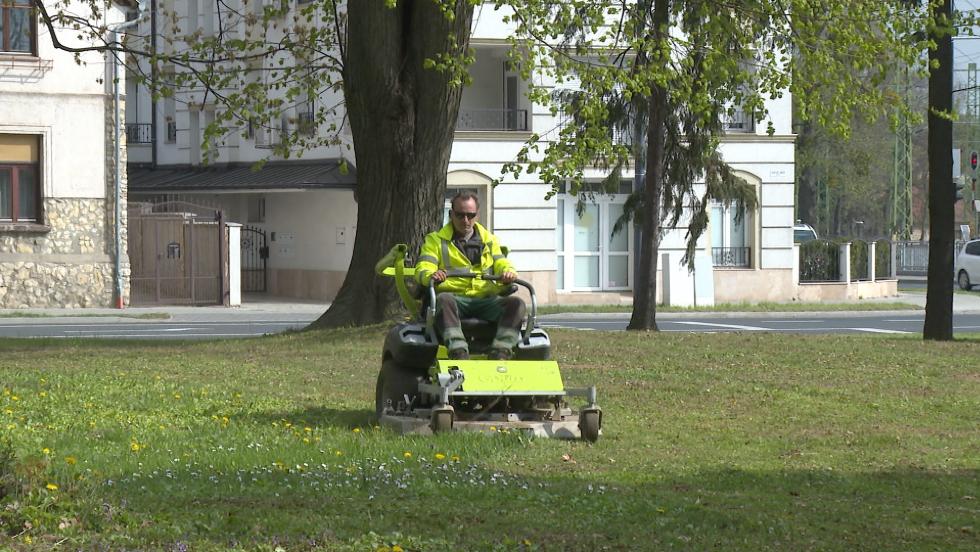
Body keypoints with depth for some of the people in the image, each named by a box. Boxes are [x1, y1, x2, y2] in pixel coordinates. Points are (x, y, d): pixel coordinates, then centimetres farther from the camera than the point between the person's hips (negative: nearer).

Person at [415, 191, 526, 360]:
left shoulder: (489, 240, 25)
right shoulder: (435, 240, 16)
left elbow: (501, 264, 13)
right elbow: (423, 269, 2)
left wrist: (508, 272, -14)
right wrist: (431, 275, -24)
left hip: (485, 300, 2)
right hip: (454, 297, -2)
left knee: (515, 303, -26)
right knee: (444, 300, -38)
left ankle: (499, 353, -38)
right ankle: (459, 353, -52)